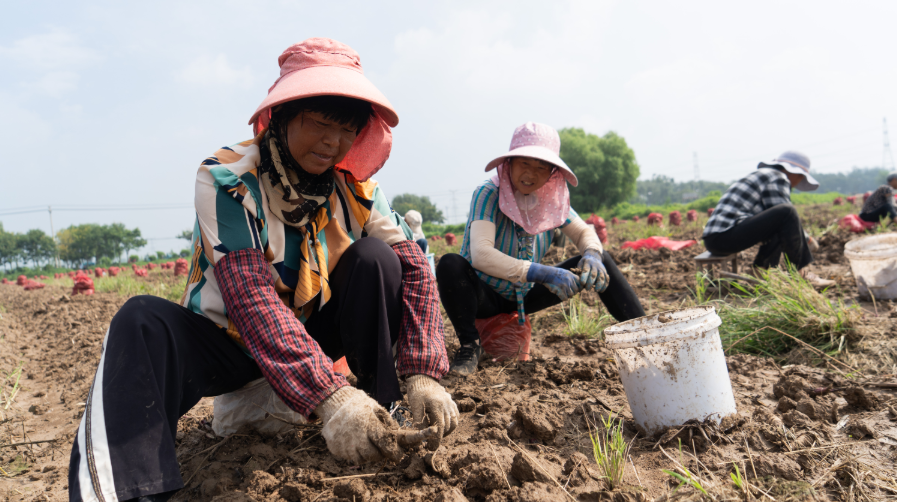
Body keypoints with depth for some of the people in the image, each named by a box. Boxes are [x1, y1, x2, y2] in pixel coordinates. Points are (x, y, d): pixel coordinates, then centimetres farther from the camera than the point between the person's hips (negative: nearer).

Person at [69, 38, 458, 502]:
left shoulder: (353, 188, -9)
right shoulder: (227, 179, -22)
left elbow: (413, 265, -15)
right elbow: (251, 296, -33)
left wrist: (423, 374, -30)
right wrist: (329, 396, -45)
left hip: (313, 333, 3)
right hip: (230, 340, -3)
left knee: (374, 257, -19)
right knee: (144, 321, -30)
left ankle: (383, 427, -13)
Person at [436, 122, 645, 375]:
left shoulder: (552, 198, -8)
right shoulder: (488, 195, -23)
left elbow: (585, 233, 2)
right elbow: (481, 255, -36)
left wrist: (592, 254, -24)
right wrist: (543, 273, -43)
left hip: (526, 296, 5)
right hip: (485, 296, -4)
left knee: (601, 261, -4)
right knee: (450, 265, -36)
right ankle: (470, 344, -18)